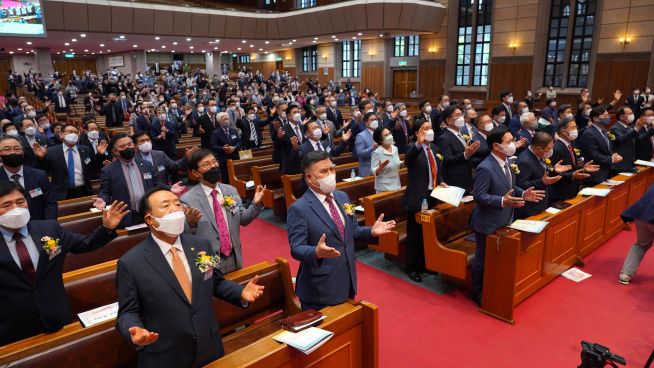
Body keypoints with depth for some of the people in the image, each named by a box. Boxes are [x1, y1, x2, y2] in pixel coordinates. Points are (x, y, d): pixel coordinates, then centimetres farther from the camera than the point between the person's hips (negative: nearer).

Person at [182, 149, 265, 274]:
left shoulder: (231, 190, 2)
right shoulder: (187, 200, -13)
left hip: (234, 259, 5)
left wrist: (256, 204, -8)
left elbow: (243, 219, 8)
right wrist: (190, 222, -30)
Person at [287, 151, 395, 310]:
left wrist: (371, 231, -6)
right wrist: (316, 252, -39)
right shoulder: (299, 209, -17)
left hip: (347, 281, 7)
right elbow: (296, 248, -20)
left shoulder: (342, 197, 5)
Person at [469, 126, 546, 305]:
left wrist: (523, 194, -3)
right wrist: (502, 202, -35)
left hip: (503, 220, 9)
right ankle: (477, 293, 27)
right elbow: (479, 195, -25)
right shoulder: (485, 168, -26)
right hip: (488, 223, -9)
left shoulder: (506, 162, 4)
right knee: (483, 259, 8)